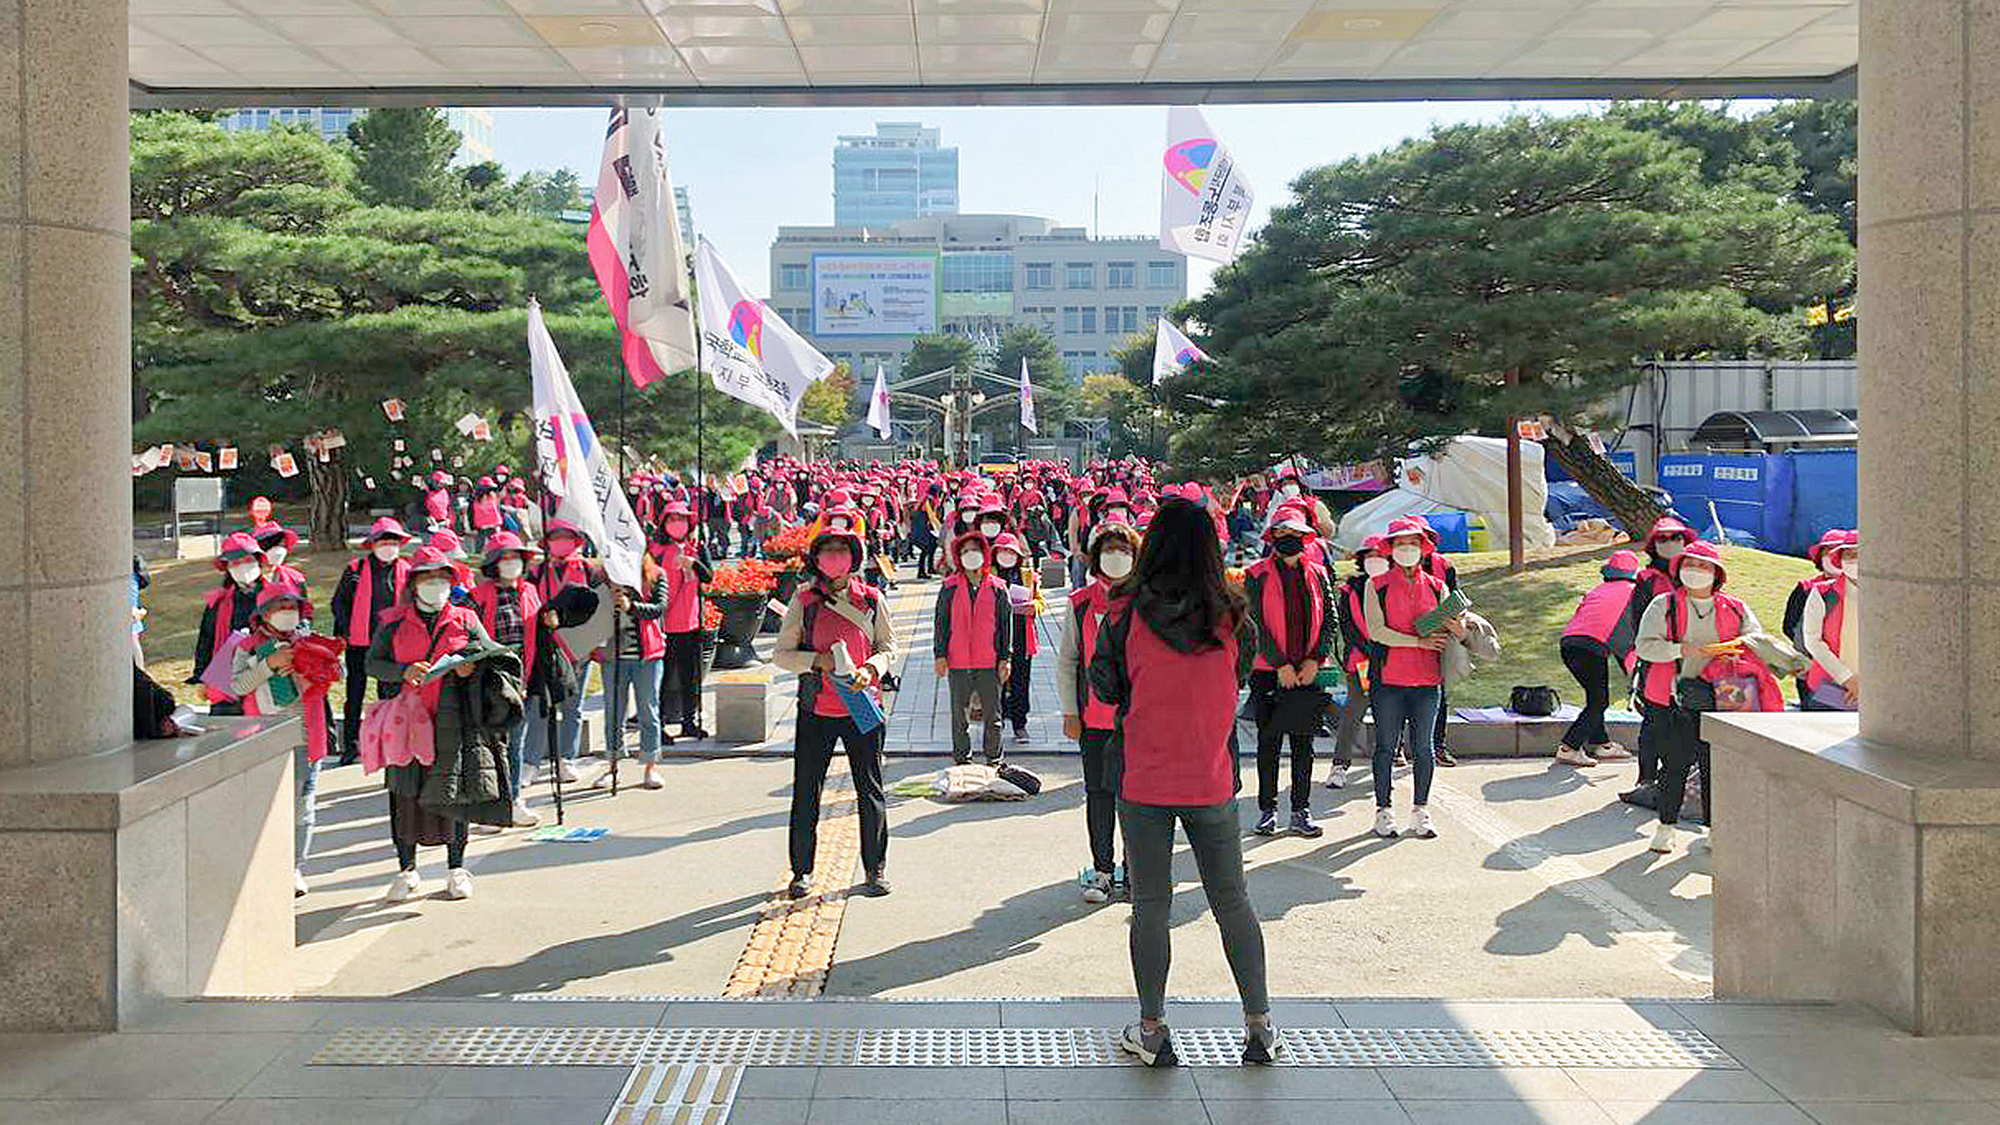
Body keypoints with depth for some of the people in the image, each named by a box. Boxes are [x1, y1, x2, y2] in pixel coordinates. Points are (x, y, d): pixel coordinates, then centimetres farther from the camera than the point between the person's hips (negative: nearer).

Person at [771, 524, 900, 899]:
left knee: (870, 790, 4)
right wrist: (817, 660, -14)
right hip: (816, 710, 0)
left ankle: (876, 869, 17)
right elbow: (781, 653, 2)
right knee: (806, 791, 3)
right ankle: (802, 871, 16)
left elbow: (890, 647, 8)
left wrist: (870, 668, -11)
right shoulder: (804, 601, 2)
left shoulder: (871, 600, 4)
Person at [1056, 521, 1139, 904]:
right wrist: (1070, 712, 3)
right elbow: (1066, 662, 9)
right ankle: (1102, 869, 16)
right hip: (1094, 717, 1)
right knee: (1099, 794, 5)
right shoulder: (1080, 603, 4)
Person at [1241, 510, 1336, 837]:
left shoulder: (1316, 574, 9)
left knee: (1304, 743, 6)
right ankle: (1267, 810, 12)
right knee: (1269, 743, 3)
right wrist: (1280, 664, -13)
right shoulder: (1258, 575, -2)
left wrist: (1314, 660, -5)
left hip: (1307, 672, 3)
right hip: (1268, 671, -3)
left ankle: (1301, 812, 13)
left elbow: (1329, 620, 7)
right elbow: (1256, 623, -8)